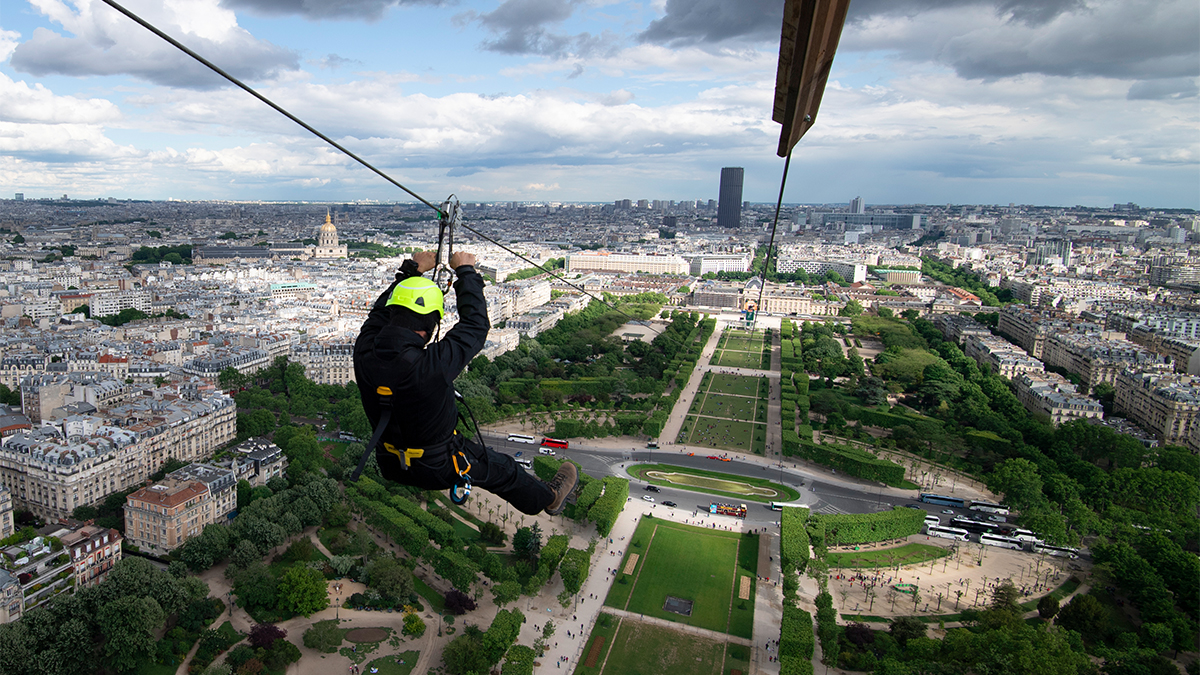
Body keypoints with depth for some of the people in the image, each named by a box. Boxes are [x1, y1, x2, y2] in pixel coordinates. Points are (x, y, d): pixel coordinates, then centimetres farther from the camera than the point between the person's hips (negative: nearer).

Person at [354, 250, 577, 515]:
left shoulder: (364, 352, -20)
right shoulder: (431, 365, -38)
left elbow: (380, 313, 2)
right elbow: (475, 324, -22)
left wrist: (410, 270, 11)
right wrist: (465, 271, -8)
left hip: (390, 466, 6)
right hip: (437, 469, -6)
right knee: (503, 469, 20)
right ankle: (548, 497, 46)